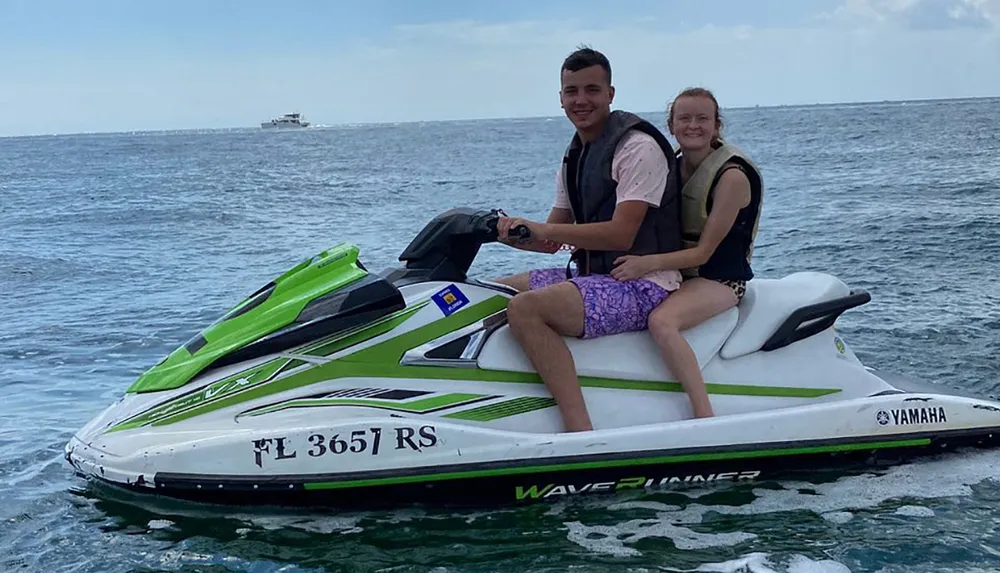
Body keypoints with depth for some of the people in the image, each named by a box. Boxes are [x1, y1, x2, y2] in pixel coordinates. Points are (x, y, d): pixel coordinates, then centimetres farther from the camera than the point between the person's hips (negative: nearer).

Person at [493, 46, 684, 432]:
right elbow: (552, 240, 15)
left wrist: (544, 229, -25)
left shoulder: (638, 147, -12)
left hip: (642, 284, -10)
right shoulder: (575, 155, 16)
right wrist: (508, 232, -5)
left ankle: (580, 432, -32)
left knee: (525, 309, -29)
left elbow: (621, 235, -21)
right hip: (591, 274, 10)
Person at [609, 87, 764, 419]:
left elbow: (704, 252, -17)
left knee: (661, 321, -33)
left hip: (720, 279, -8)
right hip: (677, 274, 8)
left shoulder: (732, 176, -14)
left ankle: (706, 420, -33)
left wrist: (648, 264, -31)